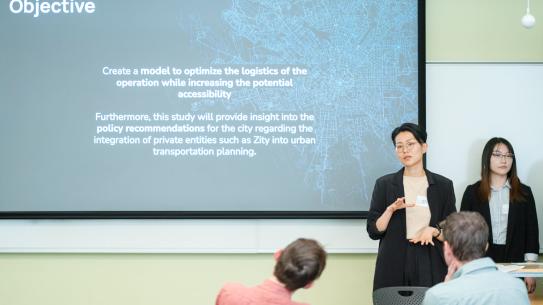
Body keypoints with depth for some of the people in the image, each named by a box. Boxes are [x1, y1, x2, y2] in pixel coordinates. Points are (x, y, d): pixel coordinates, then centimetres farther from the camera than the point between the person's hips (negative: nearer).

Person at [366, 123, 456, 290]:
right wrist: (391, 209, -14)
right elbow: (373, 231, 1)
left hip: (430, 266, 0)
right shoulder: (384, 184, 4)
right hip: (393, 266, 0)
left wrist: (434, 231, -13)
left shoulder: (443, 185, 5)